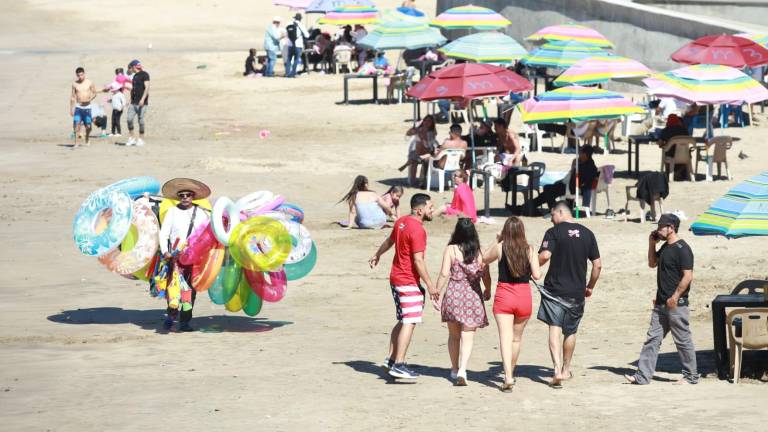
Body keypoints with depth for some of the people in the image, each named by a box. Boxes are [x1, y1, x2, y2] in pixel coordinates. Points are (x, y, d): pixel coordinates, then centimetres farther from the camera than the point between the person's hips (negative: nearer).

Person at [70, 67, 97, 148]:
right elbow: (72, 96, 9)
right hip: (78, 107, 0)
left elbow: (94, 93, 6)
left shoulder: (89, 83, 0)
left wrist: (90, 99, -15)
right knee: (76, 124, -15)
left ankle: (87, 140, 34)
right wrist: (71, 108, 7)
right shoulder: (75, 84, 2)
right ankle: (76, 143, -16)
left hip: (87, 107, 0)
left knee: (88, 126, 6)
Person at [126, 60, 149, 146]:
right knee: (129, 119, -3)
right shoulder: (135, 76, 17)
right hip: (133, 102, 7)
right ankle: (132, 138, 4)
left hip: (141, 102, -7)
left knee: (141, 120, -4)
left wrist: (143, 99, -23)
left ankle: (141, 139, 5)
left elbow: (147, 87, -14)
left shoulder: (144, 74, -7)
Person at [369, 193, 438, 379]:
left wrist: (377, 255, 46)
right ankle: (399, 364, -14)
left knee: (403, 321, 18)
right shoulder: (417, 230, -19)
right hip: (409, 282, -10)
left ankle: (391, 359, 19)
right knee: (409, 322, -9)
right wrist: (430, 286, -19)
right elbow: (418, 261, -22)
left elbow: (389, 241, 28)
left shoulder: (401, 222, 10)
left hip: (396, 278, 10)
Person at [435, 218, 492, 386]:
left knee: (454, 335, 18)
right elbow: (486, 276, 6)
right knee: (467, 337, 0)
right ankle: (462, 370, -18)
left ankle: (455, 369, 27)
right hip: (473, 296, 0)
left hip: (453, 294, 0)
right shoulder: (479, 252, -1)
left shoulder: (451, 250, -5)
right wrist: (488, 291, 25)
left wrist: (438, 295, -4)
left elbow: (444, 274, -10)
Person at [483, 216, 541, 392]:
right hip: (524, 296, 2)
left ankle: (508, 377, -25)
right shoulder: (530, 250, -3)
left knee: (505, 337, -9)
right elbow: (536, 275, -6)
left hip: (503, 296, -2)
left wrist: (496, 241, 18)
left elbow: (485, 259, 12)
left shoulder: (500, 247, -5)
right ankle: (510, 373, 34)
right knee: (517, 338, 19)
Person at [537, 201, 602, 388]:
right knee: (571, 331, 18)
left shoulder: (554, 232, -6)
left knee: (555, 329, -5)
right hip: (577, 292, 4)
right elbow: (597, 265, 7)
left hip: (555, 288, -4)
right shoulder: (587, 234, 7)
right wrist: (590, 287, 19)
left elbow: (545, 256, -21)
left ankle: (558, 370, -20)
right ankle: (566, 369, 31)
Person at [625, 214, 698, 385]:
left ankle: (691, 376, 12)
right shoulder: (665, 247, 14)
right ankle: (642, 376, 4)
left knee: (683, 340, 1)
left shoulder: (682, 249, -15)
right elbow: (652, 263, 26)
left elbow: (688, 276, -20)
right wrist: (652, 244, 13)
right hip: (661, 303, 9)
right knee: (652, 339, 5)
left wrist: (675, 297, -22)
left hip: (676, 304, -9)